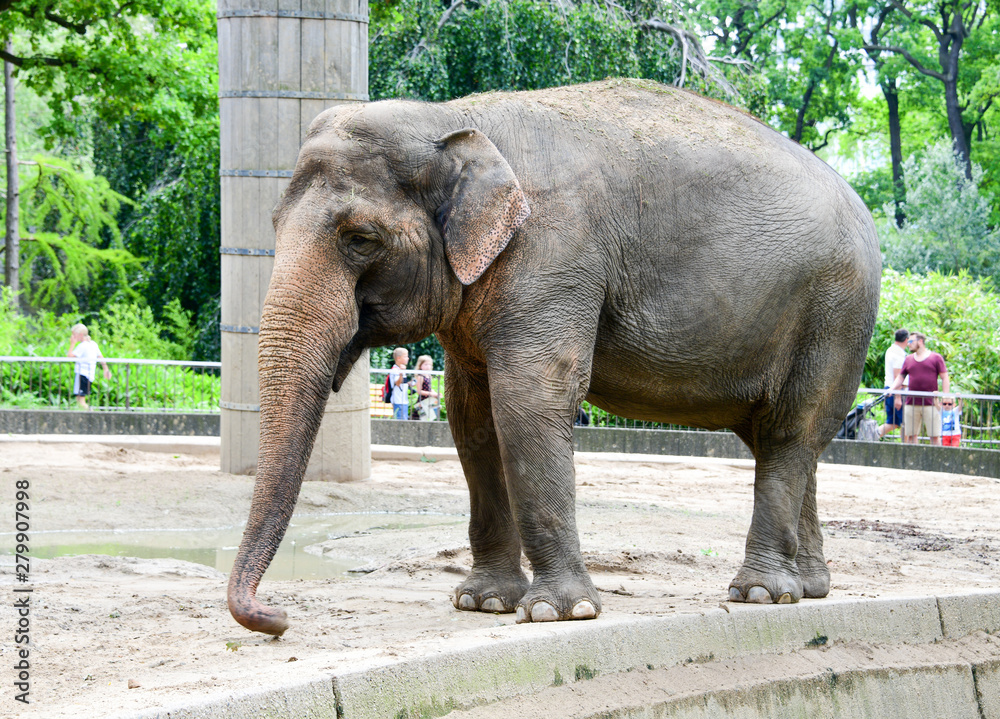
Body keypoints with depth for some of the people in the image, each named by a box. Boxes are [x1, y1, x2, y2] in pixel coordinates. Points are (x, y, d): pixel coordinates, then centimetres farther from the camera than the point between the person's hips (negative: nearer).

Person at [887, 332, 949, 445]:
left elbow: (945, 379, 2)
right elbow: (900, 378, 17)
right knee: (911, 435, 4)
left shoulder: (936, 358, 4)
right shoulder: (908, 360, 15)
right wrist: (891, 390, -1)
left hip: (931, 403, -4)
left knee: (935, 436, -4)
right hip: (911, 404, 4)